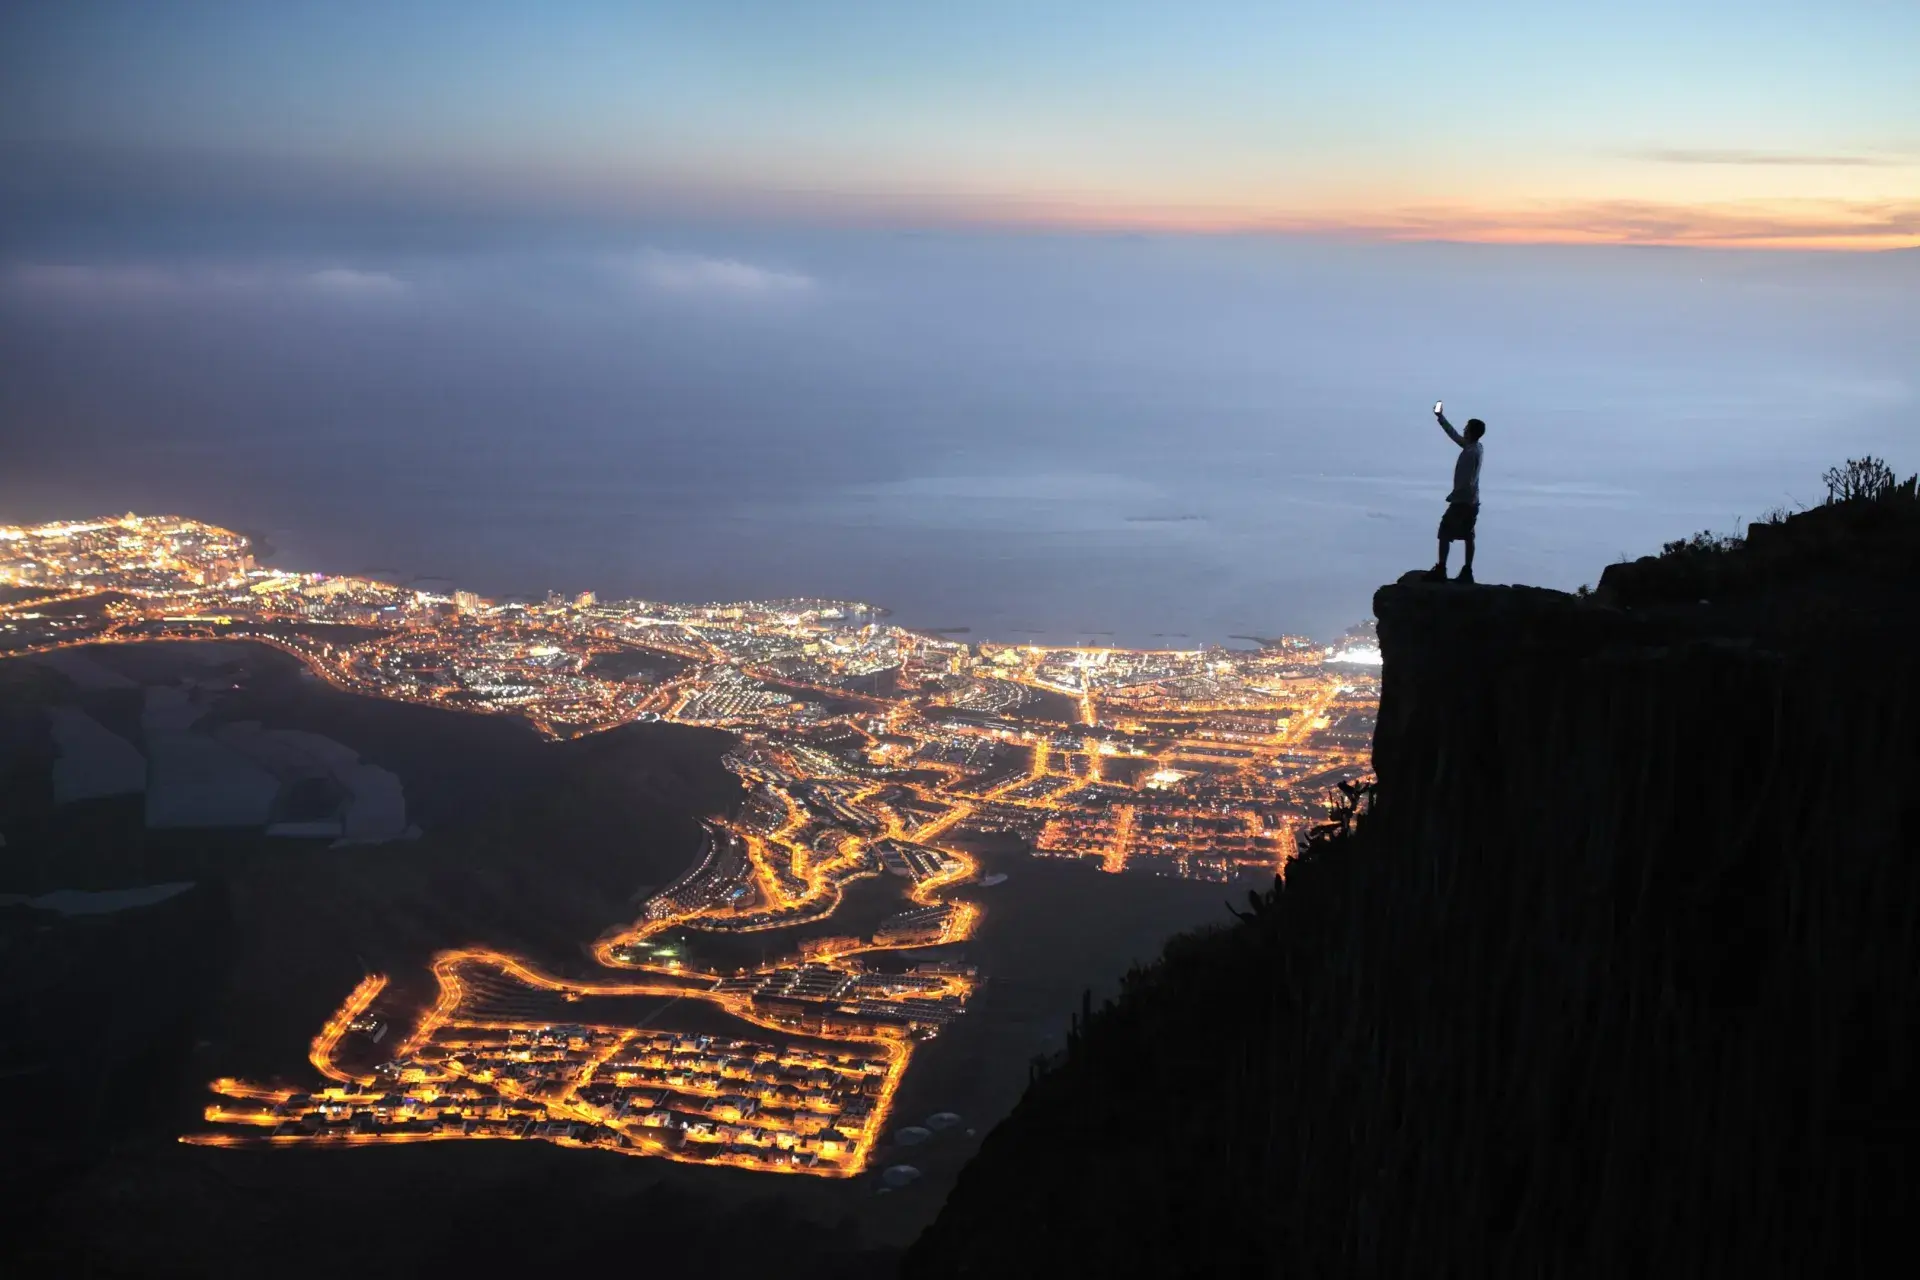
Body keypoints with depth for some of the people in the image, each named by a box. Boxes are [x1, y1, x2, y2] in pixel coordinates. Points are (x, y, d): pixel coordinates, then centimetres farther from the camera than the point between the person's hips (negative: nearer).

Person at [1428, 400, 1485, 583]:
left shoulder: (1471, 453, -22)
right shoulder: (1475, 447, 6)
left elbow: (1466, 481, -24)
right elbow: (1454, 435, 19)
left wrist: (1452, 497, -13)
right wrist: (1440, 417, 22)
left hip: (1462, 501, -9)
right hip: (1472, 502, 9)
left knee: (1445, 534, -2)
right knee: (1468, 537, 11)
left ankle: (1440, 570, -3)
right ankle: (1467, 572, 14)